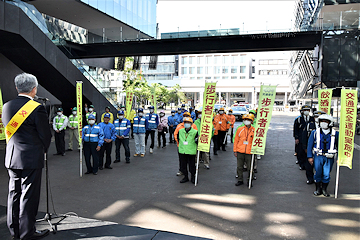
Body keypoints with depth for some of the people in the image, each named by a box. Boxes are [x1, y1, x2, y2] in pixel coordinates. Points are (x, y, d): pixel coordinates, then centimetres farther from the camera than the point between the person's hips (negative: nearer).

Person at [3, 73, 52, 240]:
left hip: (11, 157, 7)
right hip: (31, 158, -6)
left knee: (14, 193, 15)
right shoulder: (37, 108, -16)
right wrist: (43, 150, 8)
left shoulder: (6, 106, 4)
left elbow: (7, 129, 11)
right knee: (29, 195, 3)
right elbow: (45, 135, -10)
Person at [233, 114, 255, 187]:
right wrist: (235, 151, 4)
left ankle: (249, 181, 21)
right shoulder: (239, 129, 4)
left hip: (249, 152, -1)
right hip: (240, 152, 1)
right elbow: (236, 140, 7)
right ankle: (240, 180, 23)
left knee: (250, 168, 5)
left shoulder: (254, 130, 1)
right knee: (239, 167, 9)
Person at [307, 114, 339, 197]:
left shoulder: (335, 134, 3)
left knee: (326, 174, 1)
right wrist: (310, 156, -3)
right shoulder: (315, 132, 1)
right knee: (318, 173, 4)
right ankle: (318, 189, 22)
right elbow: (310, 145, 3)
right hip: (318, 156, 0)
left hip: (329, 157, 0)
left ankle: (324, 189, 22)